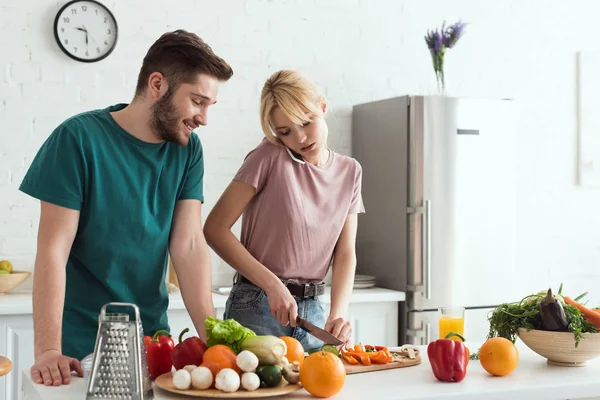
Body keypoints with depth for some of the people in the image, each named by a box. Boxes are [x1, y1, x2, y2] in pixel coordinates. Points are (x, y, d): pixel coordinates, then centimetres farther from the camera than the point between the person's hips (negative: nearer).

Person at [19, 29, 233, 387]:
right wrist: (48, 350, -23)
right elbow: (53, 250, -17)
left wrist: (212, 336, -16)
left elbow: (190, 245, -6)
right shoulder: (80, 138, -15)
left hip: (152, 336, 4)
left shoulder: (188, 150, -3)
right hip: (82, 343, -4)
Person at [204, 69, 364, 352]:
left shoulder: (349, 171, 5)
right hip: (257, 307, -4)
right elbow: (215, 229, -15)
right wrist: (272, 284, -19)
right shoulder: (270, 156, -9)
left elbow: (345, 254, 1)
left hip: (313, 310, 4)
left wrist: (338, 315, -14)